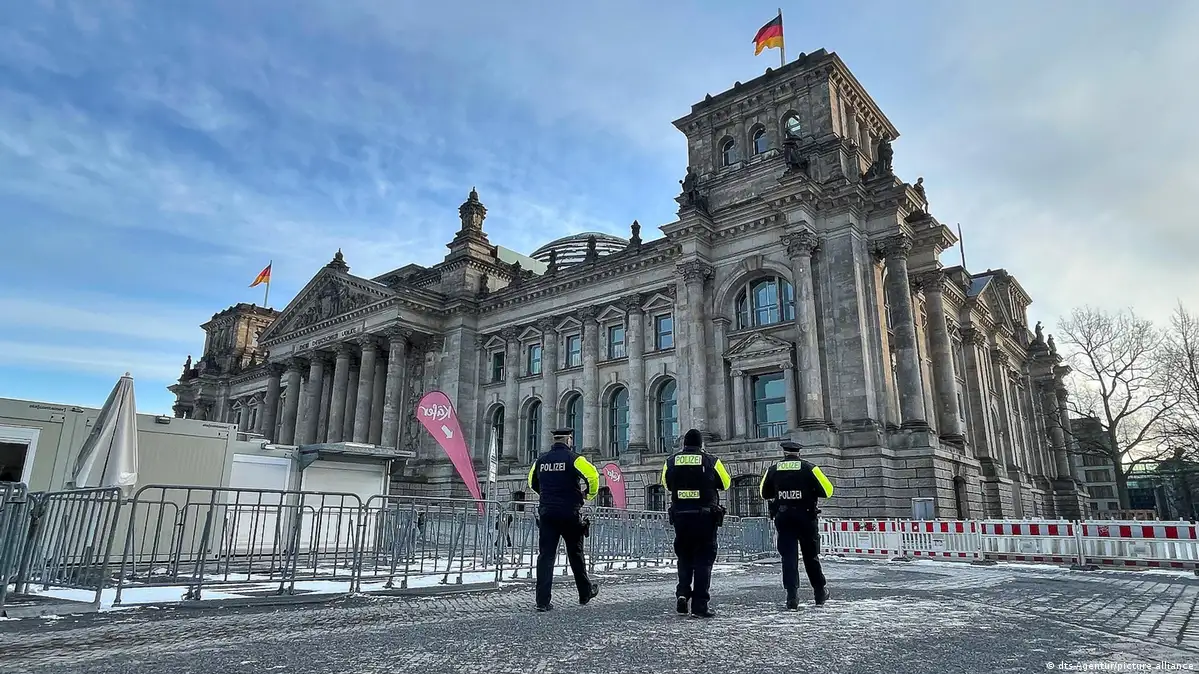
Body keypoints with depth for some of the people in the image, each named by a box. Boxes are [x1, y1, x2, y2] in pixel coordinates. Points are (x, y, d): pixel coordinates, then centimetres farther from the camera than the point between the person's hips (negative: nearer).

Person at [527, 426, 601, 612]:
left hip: (546, 513, 3)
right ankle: (585, 593, 26)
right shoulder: (573, 458, -6)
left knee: (545, 555, 2)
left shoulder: (541, 460, 8)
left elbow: (532, 483, 21)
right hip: (569, 513, -3)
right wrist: (590, 494, 2)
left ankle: (543, 601, -4)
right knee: (575, 555, 12)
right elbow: (592, 475, -17)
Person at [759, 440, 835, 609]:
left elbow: (764, 493, 11)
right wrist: (809, 491, 11)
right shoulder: (809, 468, -5)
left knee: (788, 556, 2)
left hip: (782, 518, 1)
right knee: (811, 556, 13)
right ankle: (820, 592, 25)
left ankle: (792, 596, -6)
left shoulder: (773, 469, 2)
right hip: (806, 518, 0)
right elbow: (827, 490, -5)